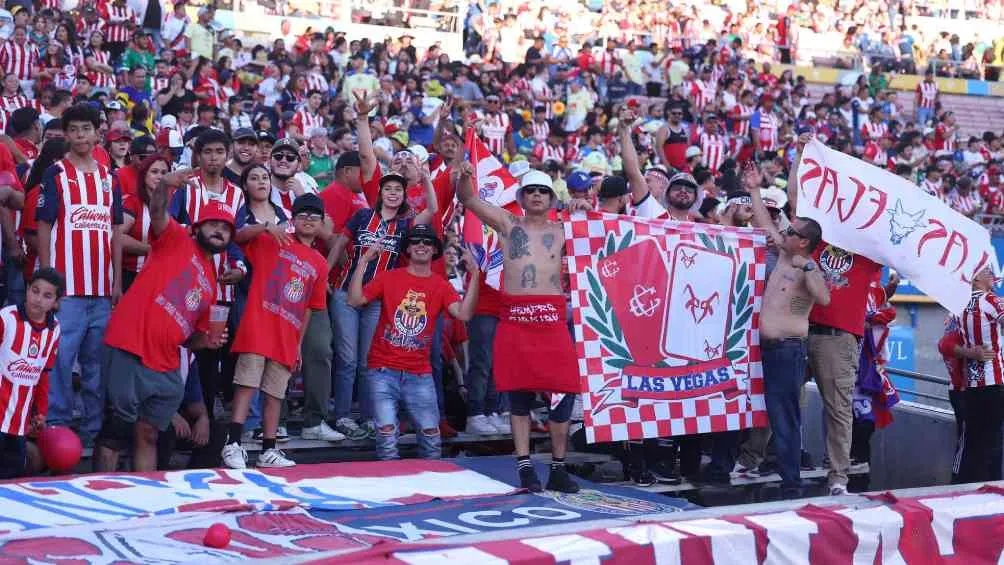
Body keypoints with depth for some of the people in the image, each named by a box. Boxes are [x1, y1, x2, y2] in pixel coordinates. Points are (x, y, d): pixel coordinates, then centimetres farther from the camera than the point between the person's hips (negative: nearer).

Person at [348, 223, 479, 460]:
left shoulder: (441, 286, 5)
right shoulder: (388, 278, 3)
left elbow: (464, 314, -11)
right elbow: (354, 300, -6)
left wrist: (474, 275, -16)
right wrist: (363, 262, -11)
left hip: (420, 374, 1)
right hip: (384, 370, -1)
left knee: (430, 432, -3)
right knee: (387, 430, -12)